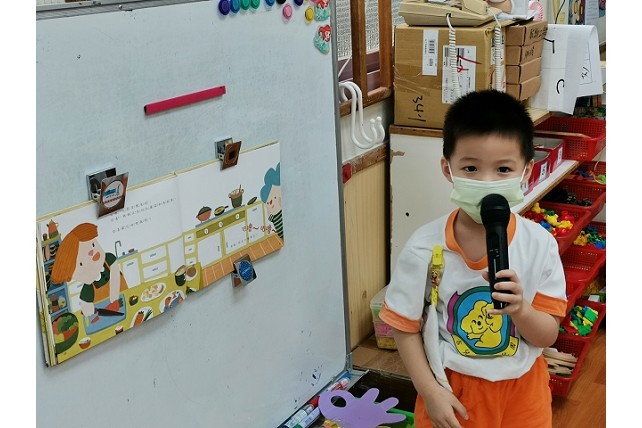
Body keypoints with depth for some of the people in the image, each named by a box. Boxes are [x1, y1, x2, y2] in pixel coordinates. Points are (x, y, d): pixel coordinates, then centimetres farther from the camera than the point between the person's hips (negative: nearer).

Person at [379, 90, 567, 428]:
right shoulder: (425, 248, -17)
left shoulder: (539, 245, -13)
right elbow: (405, 327, -7)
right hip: (451, 391, -1)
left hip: (522, 389, 2)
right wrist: (430, 393, -10)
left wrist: (520, 310, -28)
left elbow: (547, 336, -9)